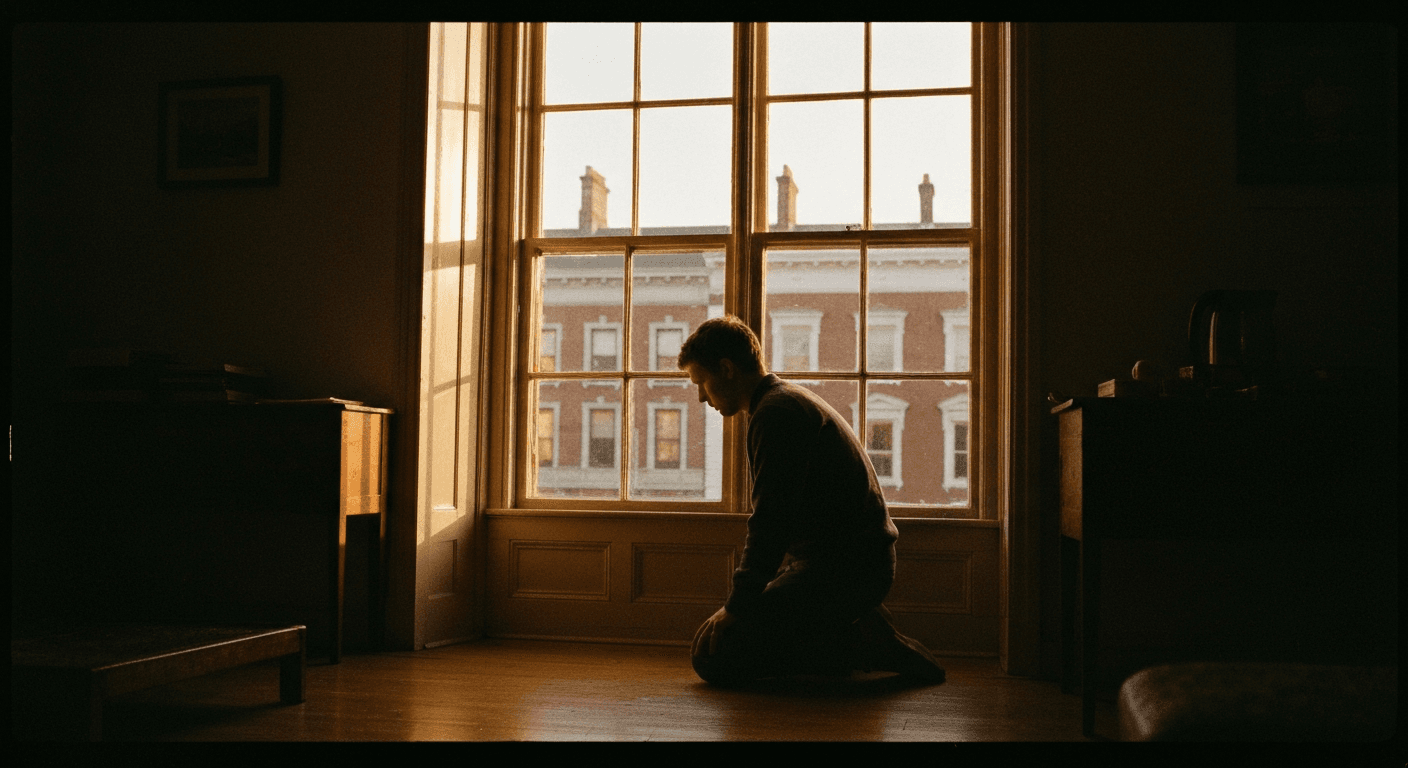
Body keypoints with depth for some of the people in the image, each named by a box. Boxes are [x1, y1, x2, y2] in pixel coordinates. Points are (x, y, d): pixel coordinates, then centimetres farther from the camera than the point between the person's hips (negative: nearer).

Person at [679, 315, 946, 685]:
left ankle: (858, 644, -11)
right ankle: (856, 632, 8)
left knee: (713, 654, -14)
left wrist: (736, 605, -14)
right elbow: (777, 516, 25)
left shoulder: (777, 411, -14)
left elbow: (772, 520, -21)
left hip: (842, 567, -11)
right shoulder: (792, 398, 20)